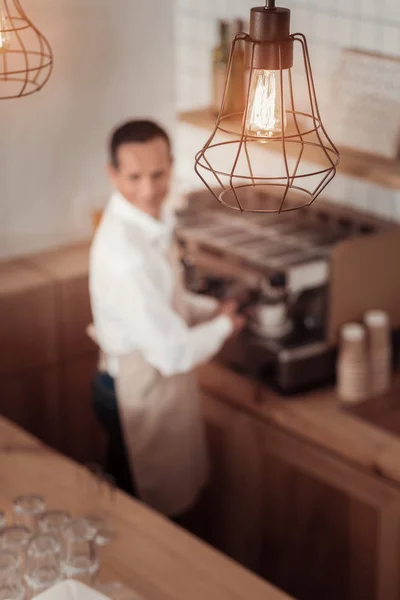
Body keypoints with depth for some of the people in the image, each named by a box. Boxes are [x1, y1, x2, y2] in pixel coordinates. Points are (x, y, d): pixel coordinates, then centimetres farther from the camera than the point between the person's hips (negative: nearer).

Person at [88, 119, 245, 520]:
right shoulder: (128, 254, -34)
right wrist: (223, 325, -12)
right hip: (139, 396, -9)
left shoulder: (151, 218, -4)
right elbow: (173, 352, -30)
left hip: (151, 382, 9)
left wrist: (211, 309, -1)